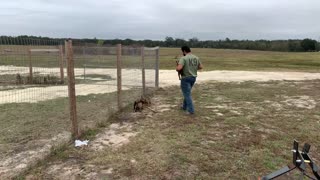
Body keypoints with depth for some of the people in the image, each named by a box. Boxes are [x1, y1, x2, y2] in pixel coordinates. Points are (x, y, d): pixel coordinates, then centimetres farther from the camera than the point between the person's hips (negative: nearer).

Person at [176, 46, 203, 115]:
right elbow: (201, 67, 10)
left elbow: (179, 68, -27)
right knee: (187, 93, 23)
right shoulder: (196, 58, 5)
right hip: (193, 77, 7)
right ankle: (185, 106, 36)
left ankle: (191, 110, 0)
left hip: (186, 78, -7)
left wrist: (177, 69, -5)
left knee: (187, 94, 0)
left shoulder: (183, 58, -16)